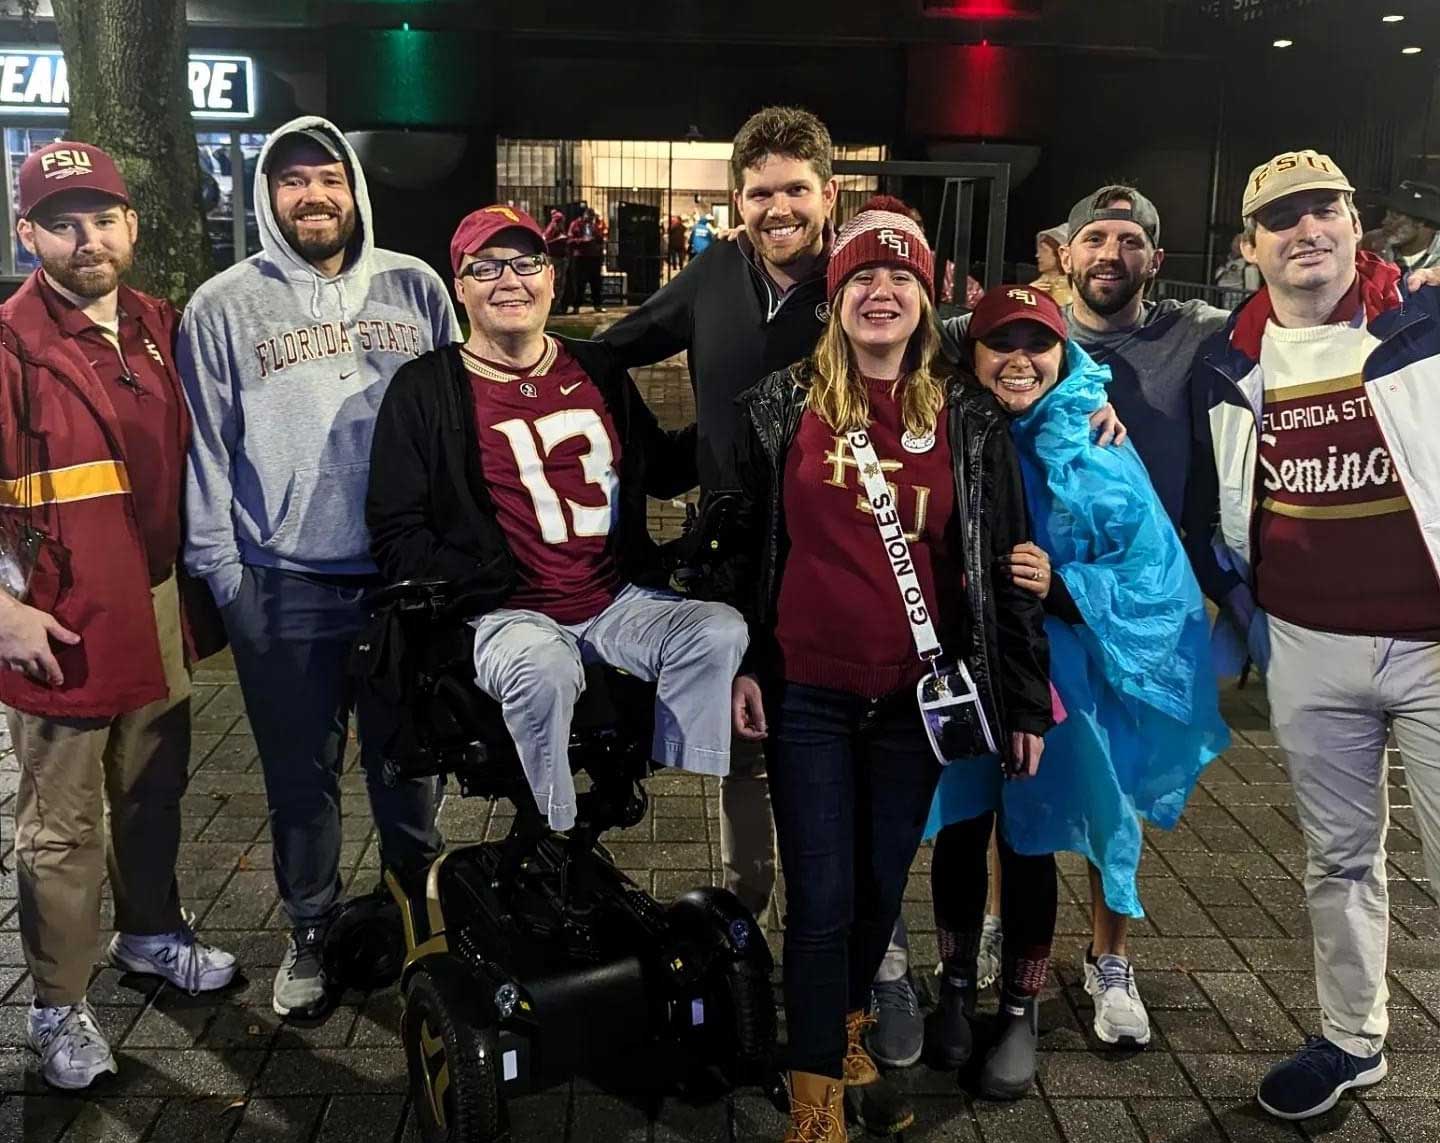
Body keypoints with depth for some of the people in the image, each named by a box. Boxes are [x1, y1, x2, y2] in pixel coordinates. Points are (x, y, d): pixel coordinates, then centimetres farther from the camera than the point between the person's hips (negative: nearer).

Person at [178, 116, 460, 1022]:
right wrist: (218, 568, -1)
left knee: (409, 763, 14)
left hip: (408, 576, 1)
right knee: (302, 777, 11)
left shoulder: (416, 288, 4)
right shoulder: (223, 307, 1)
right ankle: (311, 933, 31)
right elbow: (204, 448, 3)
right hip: (282, 589, -1)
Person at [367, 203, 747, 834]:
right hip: (506, 615, -4)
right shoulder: (423, 391, 2)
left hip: (619, 601, 4)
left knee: (719, 630, -21)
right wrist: (491, 591, -14)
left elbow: (662, 471, 25)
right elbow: (397, 535, -1)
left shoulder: (597, 369, 15)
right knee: (544, 671, -36)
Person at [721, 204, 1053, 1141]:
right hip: (807, 693, -1)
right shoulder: (782, 407, 0)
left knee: (883, 887, 15)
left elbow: (1006, 565, 4)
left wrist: (1026, 701, 3)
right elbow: (744, 541, 4)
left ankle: (850, 1040, 41)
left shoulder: (970, 421, 1)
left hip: (917, 698, 2)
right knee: (821, 899, 1)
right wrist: (740, 663, -2)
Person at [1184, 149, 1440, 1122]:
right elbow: (1208, 500, 17)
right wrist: (1236, 604, 11)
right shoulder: (1227, 366, 5)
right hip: (1306, 650, 4)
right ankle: (1351, 1040, 33)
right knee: (1339, 857, 16)